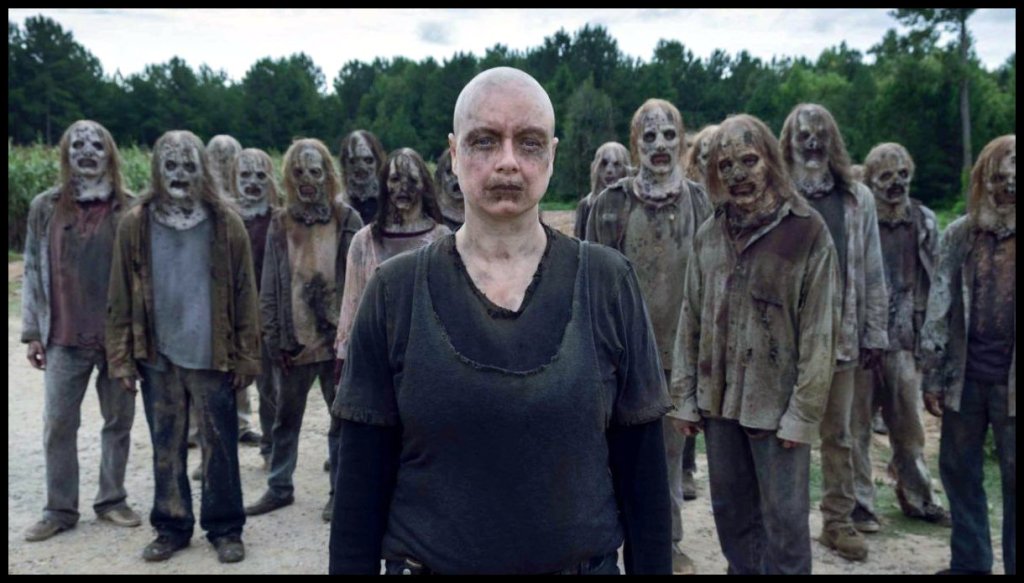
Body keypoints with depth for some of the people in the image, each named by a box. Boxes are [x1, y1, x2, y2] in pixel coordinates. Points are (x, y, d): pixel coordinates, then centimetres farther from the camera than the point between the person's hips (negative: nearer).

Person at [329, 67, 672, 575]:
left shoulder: (608, 284, -7)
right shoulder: (394, 292, -7)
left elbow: (641, 463, -2)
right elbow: (361, 477, -3)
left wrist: (651, 566, -1)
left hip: (587, 559, 1)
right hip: (426, 560, 0)